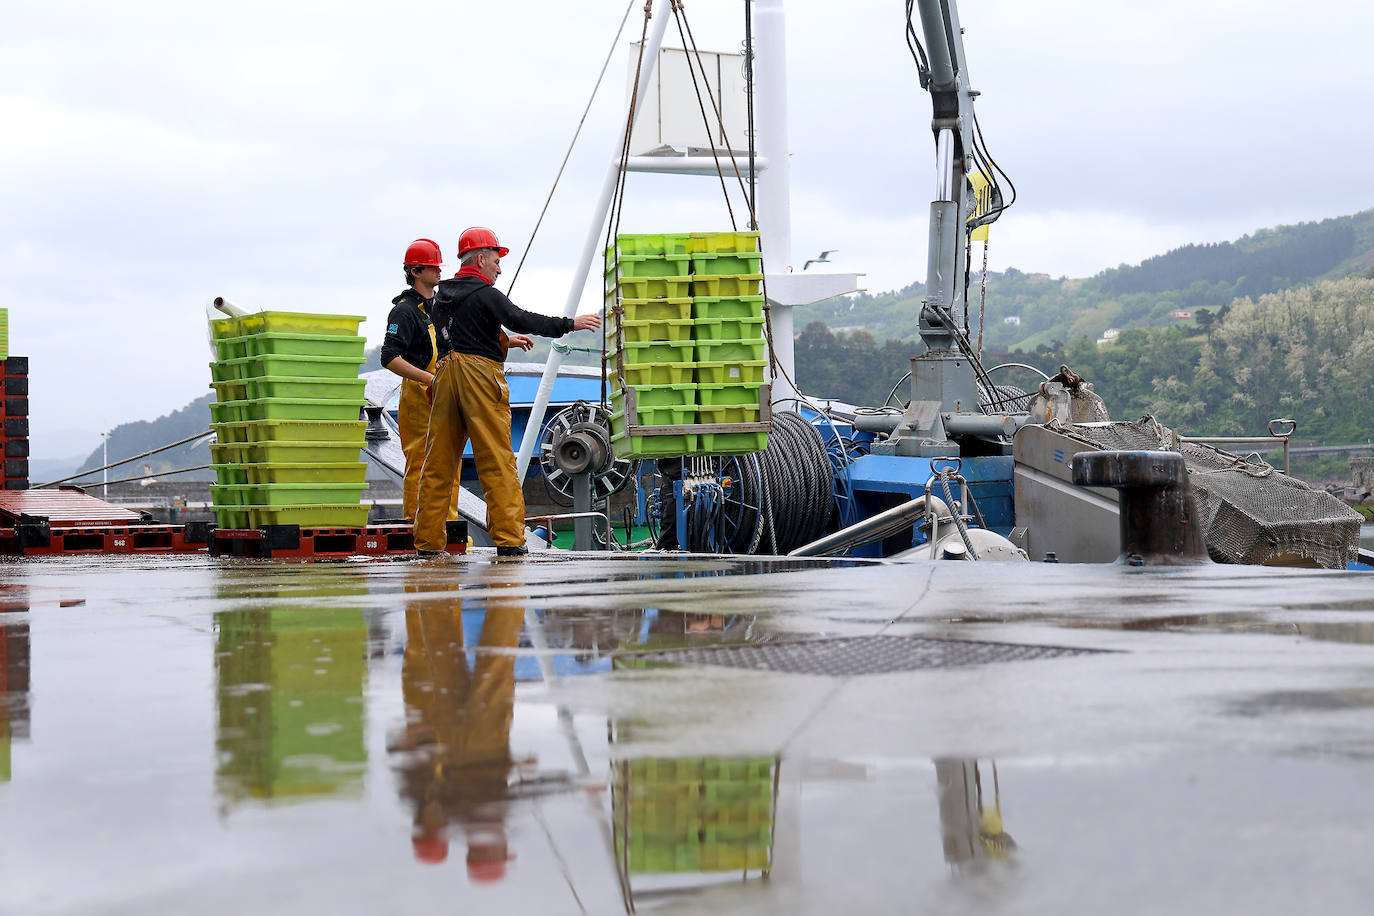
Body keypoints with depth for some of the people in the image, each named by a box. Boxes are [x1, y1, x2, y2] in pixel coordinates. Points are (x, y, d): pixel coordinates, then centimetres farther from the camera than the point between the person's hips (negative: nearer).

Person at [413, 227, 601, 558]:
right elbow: (522, 320, -13)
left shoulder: (441, 294, 16)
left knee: (438, 462, 8)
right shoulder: (485, 295, -7)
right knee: (497, 460, -3)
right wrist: (569, 324, -6)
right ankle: (508, 539, -5)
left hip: (445, 373, 7)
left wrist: (505, 340, 37)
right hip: (480, 374, -7)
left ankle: (428, 541, 8)